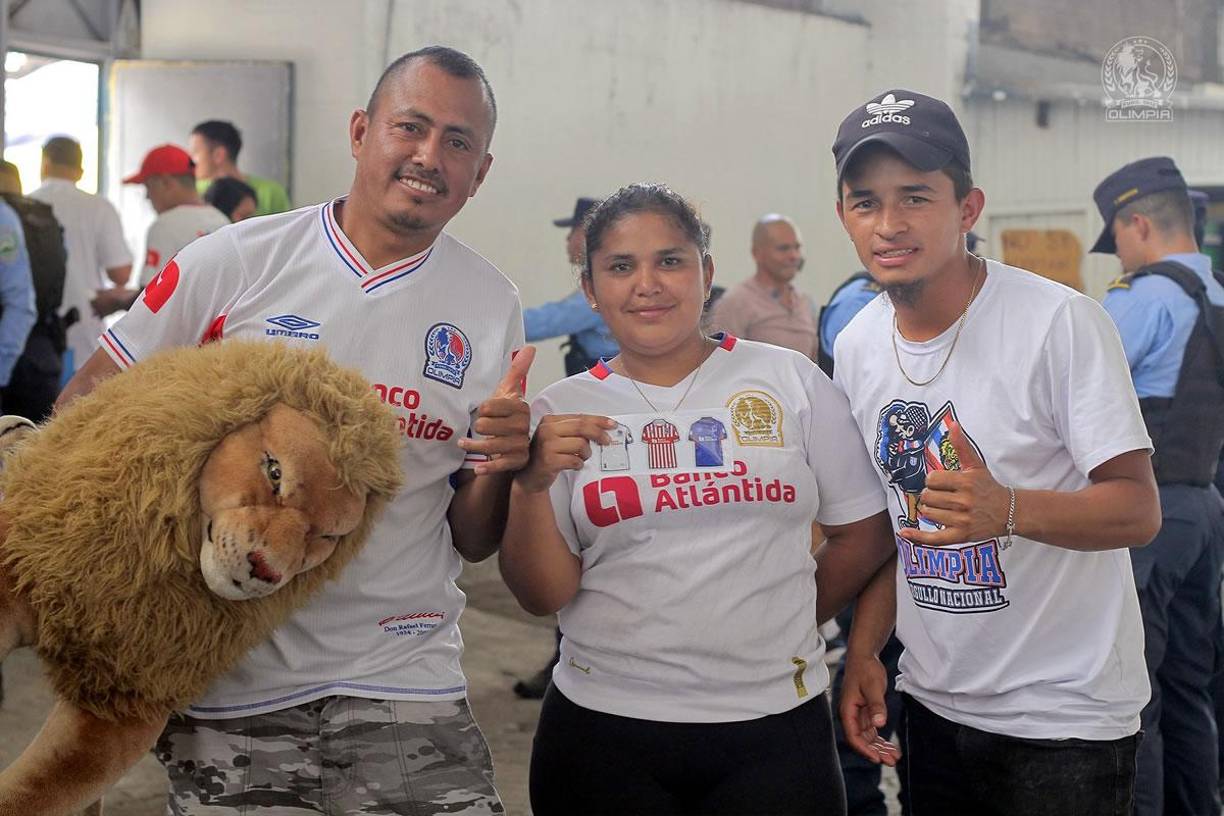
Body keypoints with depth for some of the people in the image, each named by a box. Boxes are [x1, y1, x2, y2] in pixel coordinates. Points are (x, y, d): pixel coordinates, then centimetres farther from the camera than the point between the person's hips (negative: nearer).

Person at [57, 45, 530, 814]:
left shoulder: (494, 307, 1)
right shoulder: (235, 261, -5)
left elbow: (473, 542, 6)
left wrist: (500, 468, -14)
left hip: (402, 678, 1)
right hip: (224, 675, -1)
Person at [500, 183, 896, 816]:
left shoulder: (789, 378, 0)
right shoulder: (559, 412, 1)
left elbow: (864, 534, 6)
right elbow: (542, 595, -2)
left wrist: (777, 627, 11)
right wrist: (531, 485, -17)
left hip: (774, 720, 0)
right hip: (604, 724, 1)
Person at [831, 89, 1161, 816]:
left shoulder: (1062, 322, -17)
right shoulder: (857, 346, 0)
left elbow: (1139, 510, -18)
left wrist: (1007, 509, -36)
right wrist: (864, 652, 0)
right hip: (933, 704, 5)